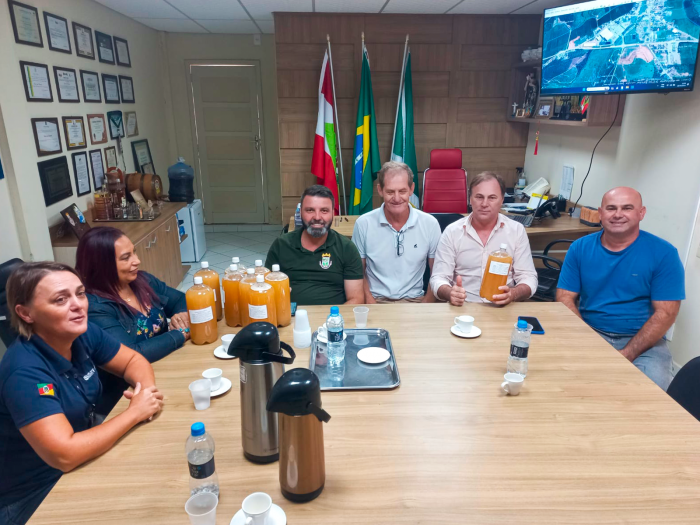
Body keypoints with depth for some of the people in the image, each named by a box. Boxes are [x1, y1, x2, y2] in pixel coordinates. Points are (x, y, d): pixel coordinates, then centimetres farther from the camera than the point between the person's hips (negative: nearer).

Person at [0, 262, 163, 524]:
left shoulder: (83, 334, -11)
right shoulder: (25, 371, -29)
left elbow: (133, 360, 3)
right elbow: (64, 455, -33)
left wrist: (146, 388, -18)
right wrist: (134, 412, -24)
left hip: (82, 465, 6)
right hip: (37, 497, -6)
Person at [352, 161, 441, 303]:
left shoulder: (430, 224, -2)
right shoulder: (363, 224, -3)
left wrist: (425, 308, -6)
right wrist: (370, 303, -9)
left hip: (414, 300, 1)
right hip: (376, 299, -1)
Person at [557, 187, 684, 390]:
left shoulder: (663, 253, -4)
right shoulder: (580, 248, 1)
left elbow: (665, 313, -8)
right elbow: (565, 298, 0)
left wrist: (625, 355, -17)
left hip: (642, 341, -1)